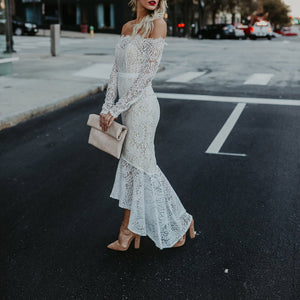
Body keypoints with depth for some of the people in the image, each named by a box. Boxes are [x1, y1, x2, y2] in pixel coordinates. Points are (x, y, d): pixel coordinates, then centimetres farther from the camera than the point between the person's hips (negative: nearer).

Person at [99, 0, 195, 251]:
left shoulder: (157, 24, -9)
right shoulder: (127, 27, 13)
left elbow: (148, 73, -16)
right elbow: (117, 70, 11)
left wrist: (116, 109, -16)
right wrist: (107, 107, 3)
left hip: (142, 105, -8)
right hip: (129, 107, 8)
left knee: (134, 167, 2)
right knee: (141, 167, 14)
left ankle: (128, 232, 20)